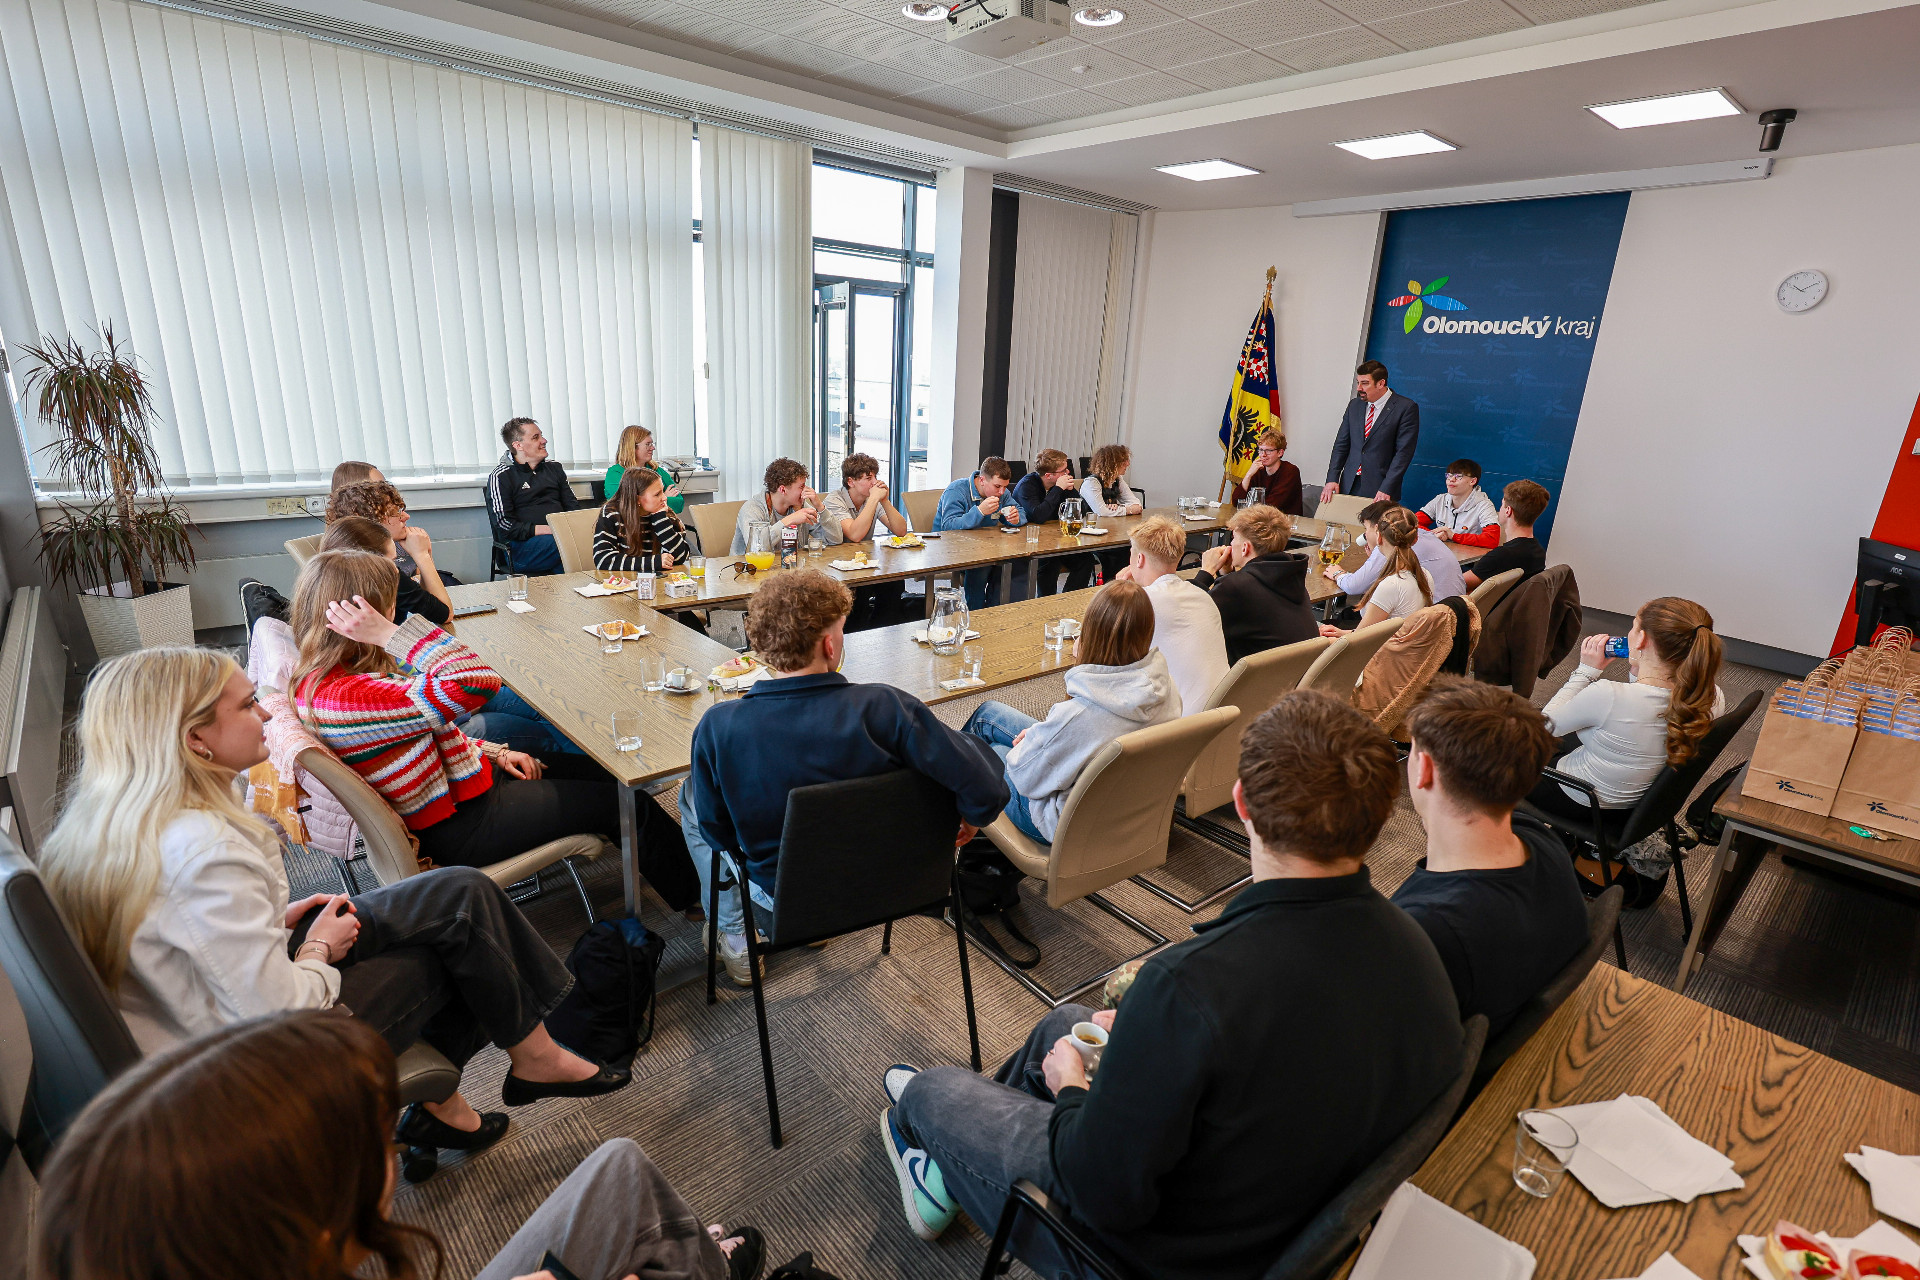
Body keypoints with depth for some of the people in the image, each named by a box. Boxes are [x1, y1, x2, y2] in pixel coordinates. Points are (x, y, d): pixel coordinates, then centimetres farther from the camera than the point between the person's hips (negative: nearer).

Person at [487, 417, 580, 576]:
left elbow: (573, 507, 20)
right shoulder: (501, 477, 5)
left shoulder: (554, 468, 24)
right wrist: (548, 530, -13)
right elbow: (504, 526, -4)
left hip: (561, 535, 5)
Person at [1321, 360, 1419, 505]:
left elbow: (1404, 452, -9)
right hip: (1349, 486, 4)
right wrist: (1332, 479, 0)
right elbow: (1341, 444, 11)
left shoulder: (1406, 408, -4)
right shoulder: (1354, 405, 12)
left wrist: (1386, 489, -17)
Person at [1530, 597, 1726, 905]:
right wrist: (1638, 673, -6)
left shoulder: (1608, 696, -37)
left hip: (1581, 802, -6)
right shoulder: (1713, 699, -17)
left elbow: (1548, 724, -17)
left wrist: (1587, 670, -13)